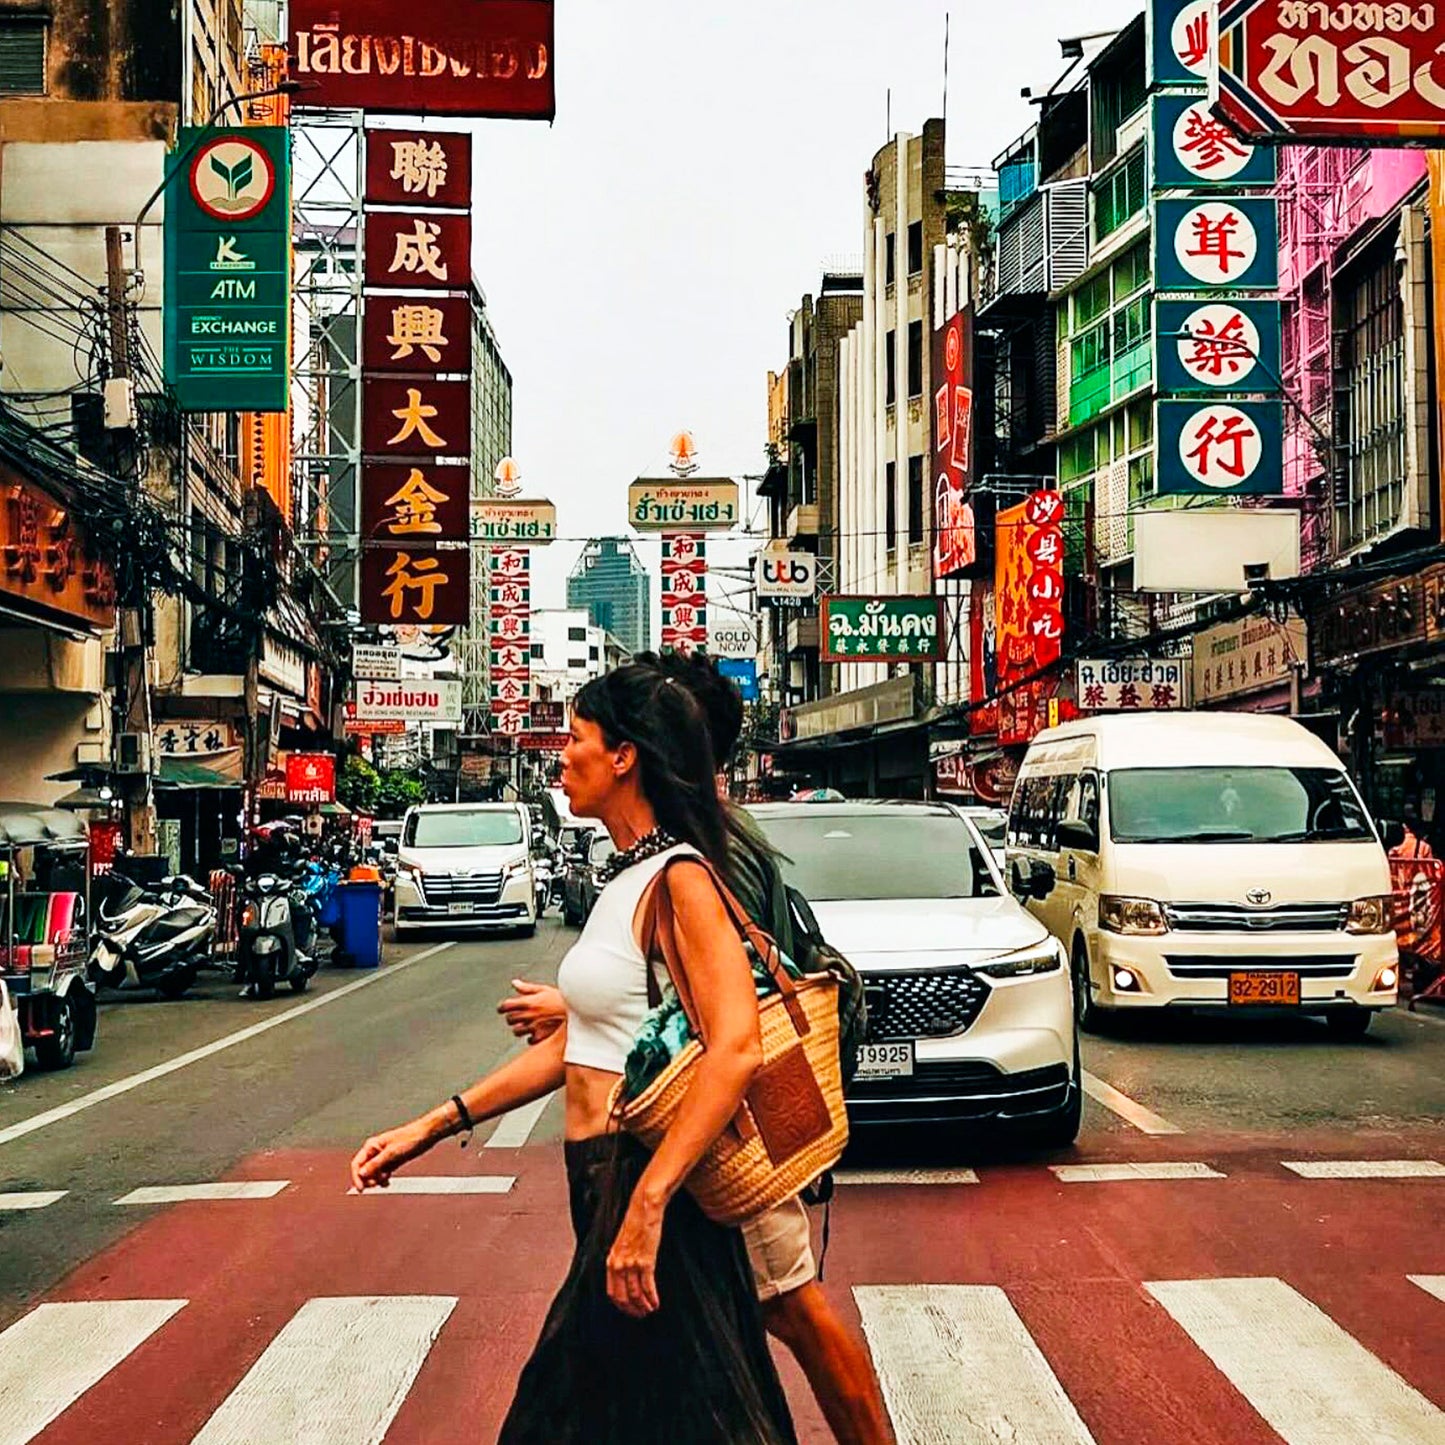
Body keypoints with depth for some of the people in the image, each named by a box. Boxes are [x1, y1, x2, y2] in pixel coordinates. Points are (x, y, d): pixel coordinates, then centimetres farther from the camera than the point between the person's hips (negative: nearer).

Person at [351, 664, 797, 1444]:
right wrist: (432, 1126, 12)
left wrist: (647, 1205, -31)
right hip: (603, 1180, 9)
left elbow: (736, 1049, -27)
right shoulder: (626, 877, 12)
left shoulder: (678, 878, -16)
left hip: (651, 1179, -9)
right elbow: (575, 1043, 14)